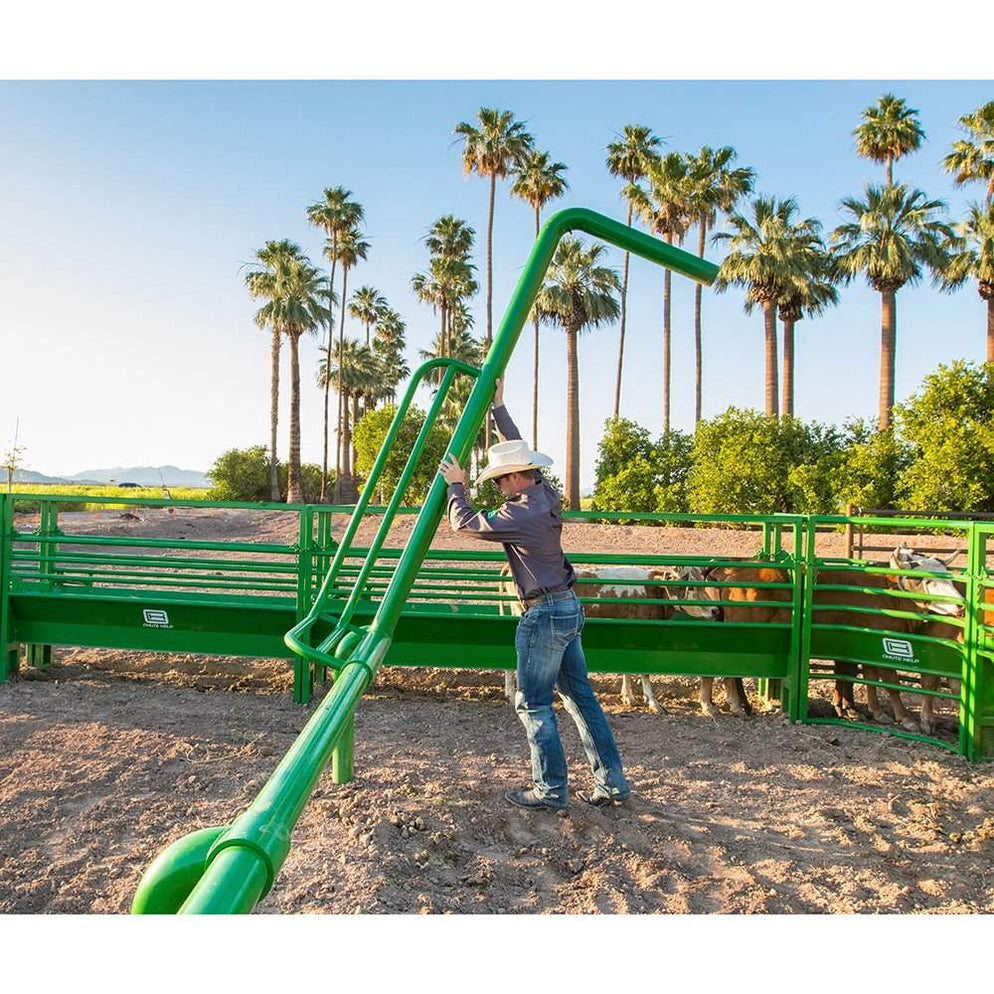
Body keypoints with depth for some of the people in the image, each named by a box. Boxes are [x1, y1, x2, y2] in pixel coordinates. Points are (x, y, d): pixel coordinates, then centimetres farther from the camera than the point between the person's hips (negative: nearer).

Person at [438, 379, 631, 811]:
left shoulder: (521, 513, -20)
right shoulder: (546, 494, 5)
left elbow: (465, 523, -11)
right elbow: (518, 450, 19)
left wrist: (456, 485, 4)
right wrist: (498, 406, 23)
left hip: (545, 614, -9)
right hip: (569, 607, 9)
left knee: (533, 704, 3)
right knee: (580, 696, 14)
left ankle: (550, 790, 12)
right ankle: (611, 783, 20)